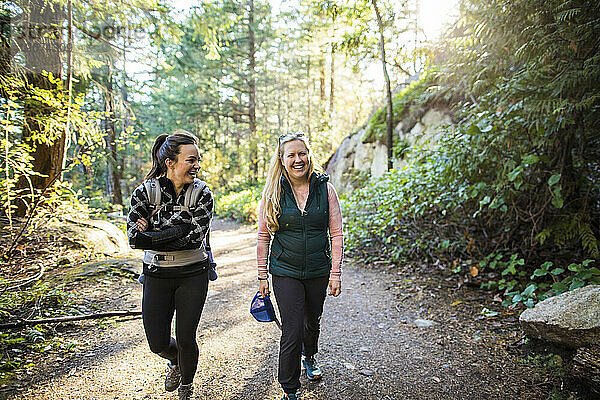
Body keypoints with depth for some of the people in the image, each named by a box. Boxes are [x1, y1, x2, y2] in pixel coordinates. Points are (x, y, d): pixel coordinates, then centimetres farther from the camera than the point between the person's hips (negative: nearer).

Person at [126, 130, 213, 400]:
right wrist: (178, 229, -23)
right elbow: (134, 238, -15)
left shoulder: (202, 193, -9)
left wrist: (151, 235, -20)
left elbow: (195, 237, -20)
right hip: (156, 275, 1)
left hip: (192, 275, -1)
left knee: (186, 339, 6)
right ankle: (175, 362, 44)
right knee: (158, 343, 6)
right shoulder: (145, 192, -8)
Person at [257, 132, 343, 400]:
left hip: (318, 272, 2)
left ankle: (309, 357, 53)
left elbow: (336, 234, -2)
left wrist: (335, 273, -6)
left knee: (312, 322, 21)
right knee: (291, 331, -3)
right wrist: (262, 275, 0)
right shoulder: (273, 193, -4)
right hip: (285, 273, -1)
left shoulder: (325, 189, -4)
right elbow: (264, 237, 0)